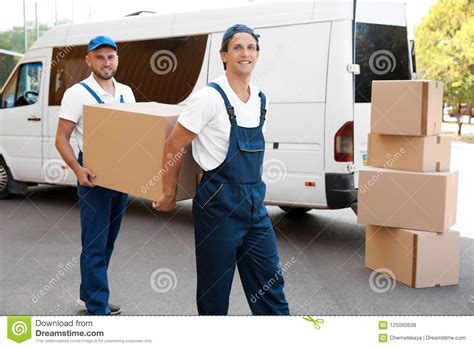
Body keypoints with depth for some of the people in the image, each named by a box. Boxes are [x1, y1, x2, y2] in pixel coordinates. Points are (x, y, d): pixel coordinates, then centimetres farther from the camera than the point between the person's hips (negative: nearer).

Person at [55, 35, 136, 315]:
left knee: (108, 241, 15)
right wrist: (78, 170, -23)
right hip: (93, 177, -6)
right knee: (95, 244, -3)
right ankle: (98, 309, 4)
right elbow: (62, 139, -8)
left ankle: (89, 294, 31)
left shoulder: (126, 92, 9)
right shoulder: (77, 93, -7)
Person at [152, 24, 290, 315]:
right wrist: (169, 195, -2)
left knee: (271, 282, 10)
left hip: (255, 202, 6)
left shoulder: (261, 99, 7)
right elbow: (173, 147, -9)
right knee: (215, 289, 7)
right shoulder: (210, 98, -14)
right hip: (219, 203, -6)